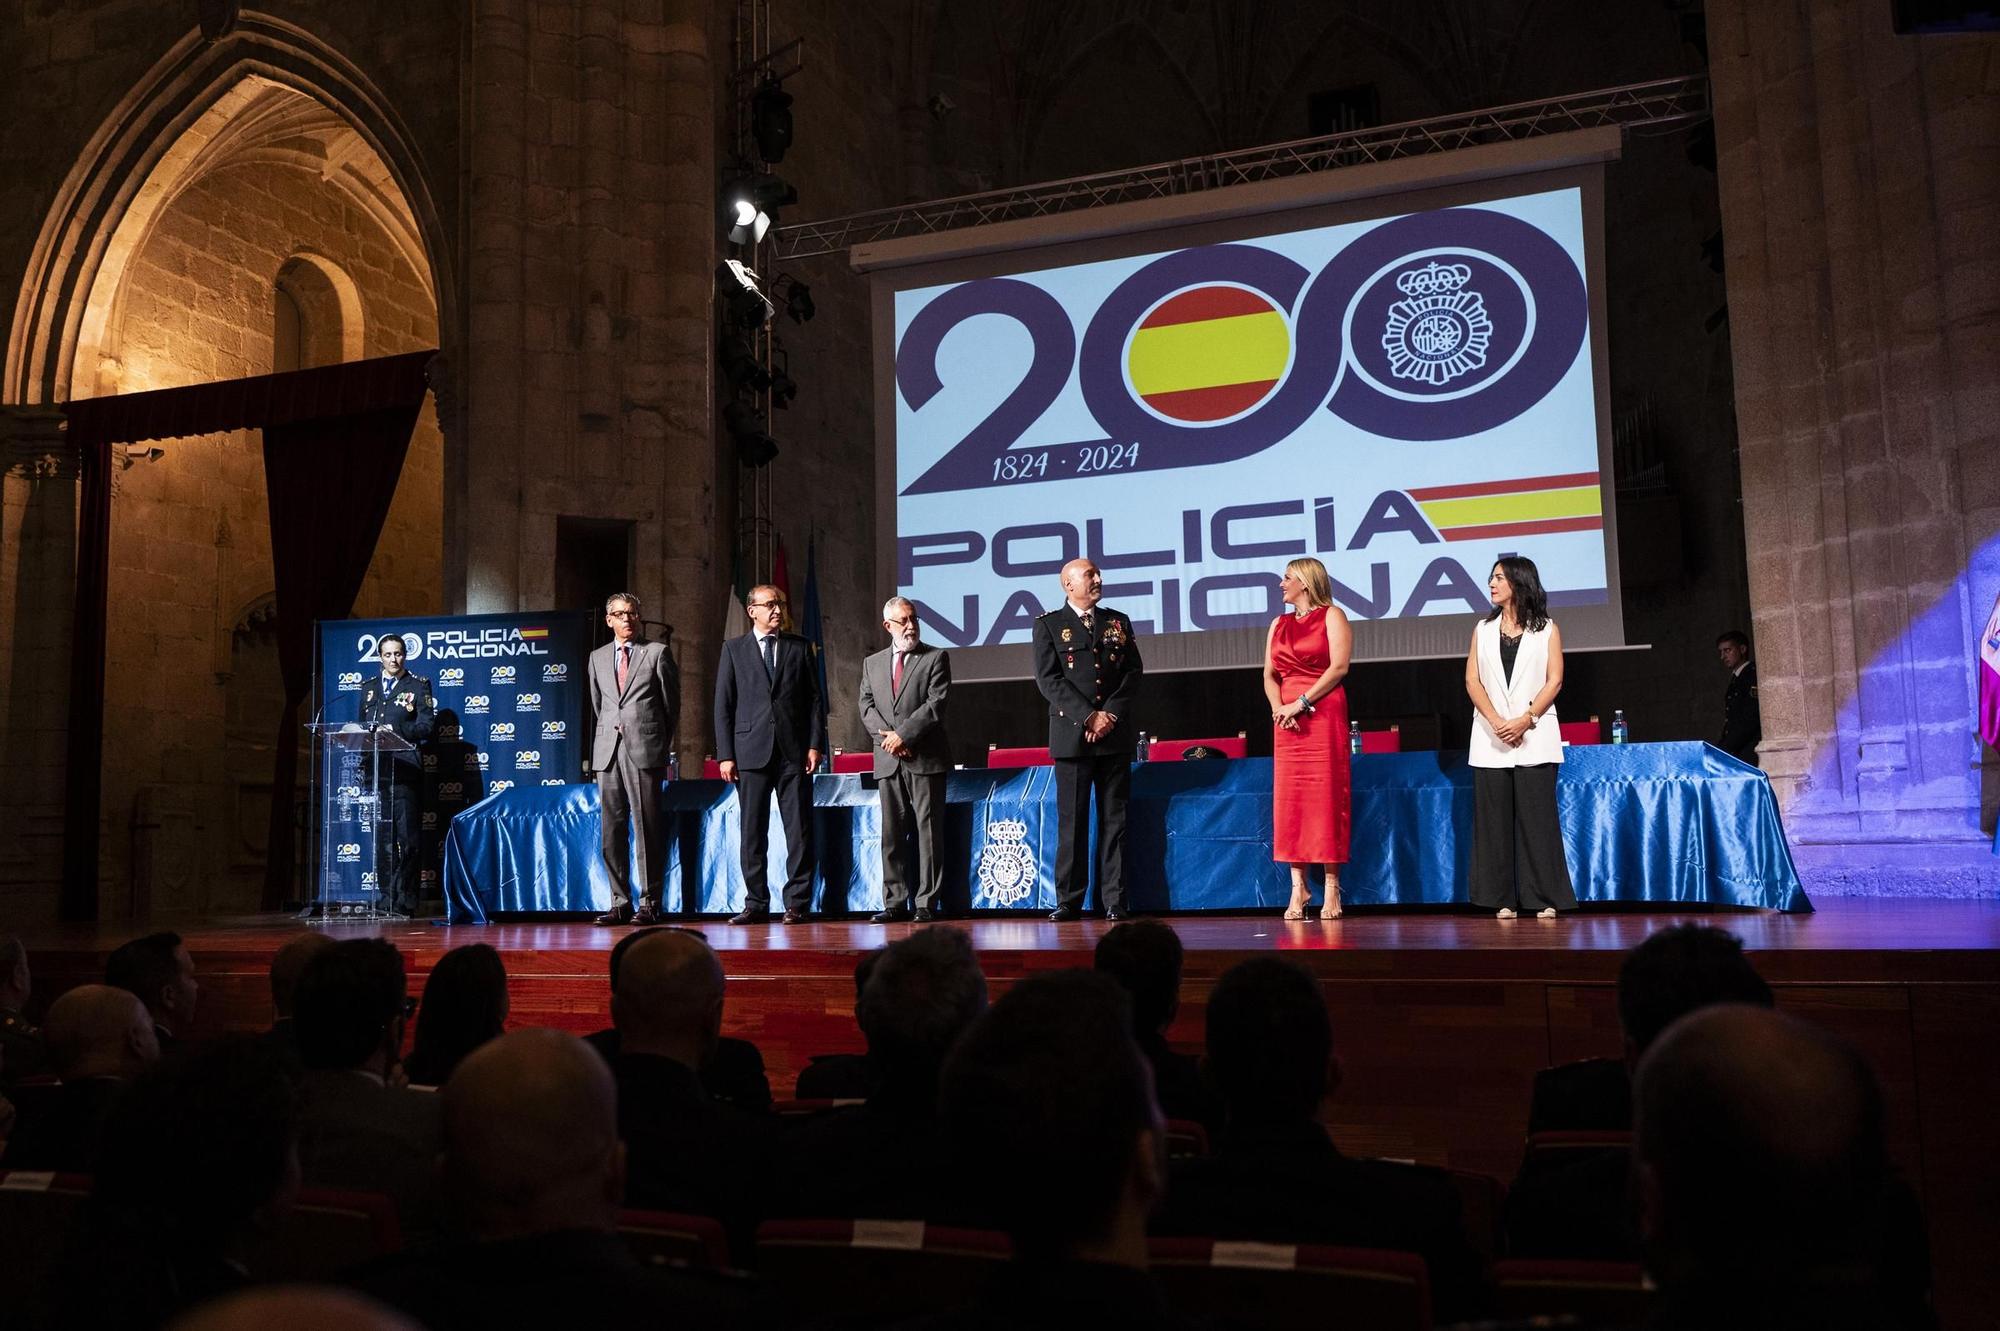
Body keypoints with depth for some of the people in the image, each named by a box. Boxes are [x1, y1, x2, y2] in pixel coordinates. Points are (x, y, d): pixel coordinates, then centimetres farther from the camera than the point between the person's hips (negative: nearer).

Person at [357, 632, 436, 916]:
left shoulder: (418, 685, 6)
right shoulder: (369, 688, 20)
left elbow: (427, 727, -2)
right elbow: (363, 726, 21)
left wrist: (396, 731, -15)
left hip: (403, 770, -4)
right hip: (375, 770, 5)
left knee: (406, 838, -7)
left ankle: (405, 901, -5)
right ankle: (388, 899, 11)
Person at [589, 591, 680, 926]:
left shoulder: (658, 653, 4)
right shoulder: (598, 658, 16)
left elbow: (672, 704, 6)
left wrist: (662, 745, 7)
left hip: (645, 749, -4)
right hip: (608, 750, 4)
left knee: (647, 826, -4)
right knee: (611, 828, 3)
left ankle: (649, 902, 0)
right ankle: (620, 902, 10)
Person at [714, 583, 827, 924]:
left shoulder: (800, 647, 11)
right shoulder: (734, 649, 8)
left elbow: (814, 699, 9)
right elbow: (723, 706, 5)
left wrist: (815, 745, -1)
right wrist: (725, 755, -2)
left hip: (794, 752, 0)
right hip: (751, 752, 0)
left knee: (799, 830, -1)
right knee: (752, 832, 3)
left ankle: (797, 902, 5)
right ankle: (756, 903, 10)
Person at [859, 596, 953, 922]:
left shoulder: (936, 658, 3)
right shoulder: (872, 663, 16)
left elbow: (936, 704, -7)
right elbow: (866, 707, 8)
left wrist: (902, 734, -13)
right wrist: (886, 737, -8)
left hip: (925, 758, -4)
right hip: (888, 760, 4)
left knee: (929, 830, -3)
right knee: (892, 832, 5)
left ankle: (928, 902, 1)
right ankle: (895, 901, 11)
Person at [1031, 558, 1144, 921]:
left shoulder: (1118, 622, 14)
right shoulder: (1048, 625, 4)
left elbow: (1133, 672, 8)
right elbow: (1048, 679, -5)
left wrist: (1111, 714, -7)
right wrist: (1089, 716, -12)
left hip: (1116, 733, 3)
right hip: (1071, 734, -2)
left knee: (1114, 818, 3)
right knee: (1071, 820, -1)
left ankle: (1115, 899, 8)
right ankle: (1069, 900, 6)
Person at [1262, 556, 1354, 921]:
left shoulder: (1331, 616, 3)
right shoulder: (1278, 624, 19)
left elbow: (1339, 666, -9)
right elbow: (1269, 675, 13)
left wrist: (1301, 703, -14)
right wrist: (1278, 707, -6)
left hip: (1324, 715, -5)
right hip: (1286, 720, 5)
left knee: (1326, 797, -6)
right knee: (1289, 798, 1)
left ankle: (1331, 887, -2)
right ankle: (1298, 887, 6)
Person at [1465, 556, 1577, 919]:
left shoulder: (1546, 629, 8)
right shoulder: (1483, 630, 15)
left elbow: (1554, 681, -1)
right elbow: (1472, 680, 5)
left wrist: (1525, 720, -14)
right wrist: (1496, 721, -10)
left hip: (1534, 736, -2)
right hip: (1490, 737, 3)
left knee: (1537, 817, -5)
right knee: (1495, 817, 0)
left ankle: (1545, 898, 1)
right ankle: (1504, 899, 5)